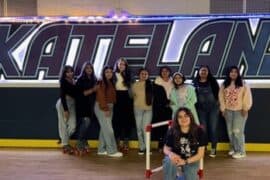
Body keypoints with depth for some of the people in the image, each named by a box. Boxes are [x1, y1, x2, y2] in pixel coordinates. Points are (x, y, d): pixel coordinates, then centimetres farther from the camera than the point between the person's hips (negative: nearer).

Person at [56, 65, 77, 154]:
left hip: (72, 104, 7)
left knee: (73, 126, 2)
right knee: (63, 125, 0)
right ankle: (65, 145, 8)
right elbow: (62, 96, -12)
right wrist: (65, 109, -16)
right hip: (64, 104, -7)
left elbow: (75, 94, 11)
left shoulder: (73, 81, 10)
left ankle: (64, 140, 21)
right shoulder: (64, 82, -8)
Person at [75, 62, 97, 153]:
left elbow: (95, 92, 19)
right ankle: (80, 142, -6)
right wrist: (92, 90, -17)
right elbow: (81, 93, -10)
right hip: (82, 105, -5)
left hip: (90, 105, 5)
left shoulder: (94, 80, 12)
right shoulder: (80, 80, -2)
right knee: (85, 121, -16)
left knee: (85, 123, 5)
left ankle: (83, 142, 13)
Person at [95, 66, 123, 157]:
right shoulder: (101, 83, -9)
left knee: (104, 129, 11)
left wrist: (110, 108, 3)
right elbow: (101, 97, -15)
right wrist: (105, 109, -18)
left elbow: (113, 96, 12)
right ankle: (112, 151, -4)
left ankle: (101, 150, 18)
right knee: (108, 129, -8)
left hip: (109, 107, 8)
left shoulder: (111, 83, 13)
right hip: (102, 108, -8)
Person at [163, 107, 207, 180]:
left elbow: (200, 154, -12)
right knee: (169, 161, -34)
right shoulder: (172, 131, -14)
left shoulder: (199, 131, -15)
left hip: (192, 160, 1)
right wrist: (170, 153, -28)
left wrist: (185, 161, -24)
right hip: (176, 158, -1)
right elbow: (166, 148, -3)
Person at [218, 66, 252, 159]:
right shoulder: (224, 85, 6)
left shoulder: (243, 84, -4)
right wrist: (223, 109, 3)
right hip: (228, 111, 4)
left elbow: (247, 96, -6)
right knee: (230, 131, 10)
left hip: (240, 111, -4)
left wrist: (245, 109, -10)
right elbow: (221, 97, 7)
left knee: (237, 131, -9)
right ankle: (233, 148, 26)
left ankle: (241, 151, 1)